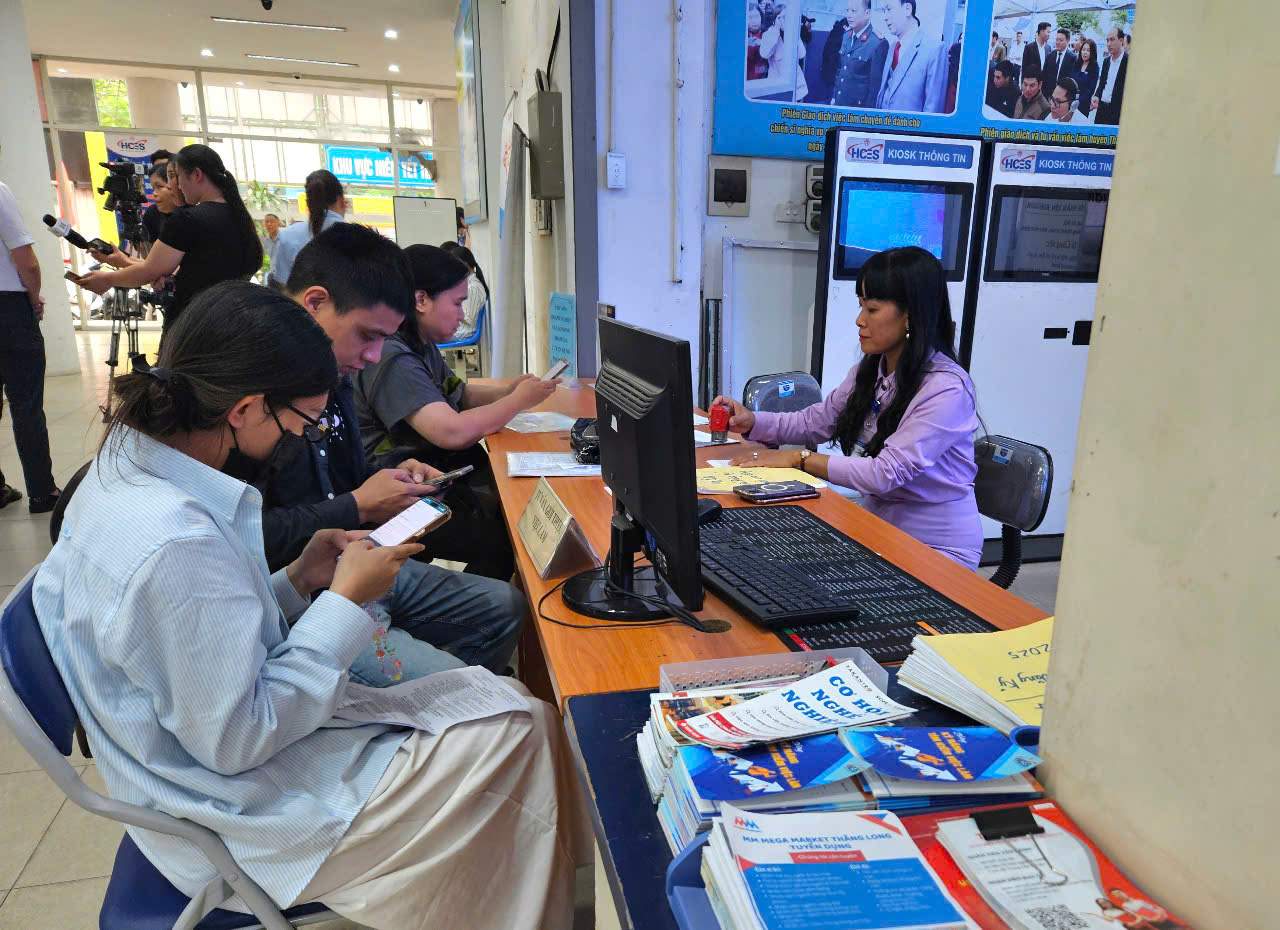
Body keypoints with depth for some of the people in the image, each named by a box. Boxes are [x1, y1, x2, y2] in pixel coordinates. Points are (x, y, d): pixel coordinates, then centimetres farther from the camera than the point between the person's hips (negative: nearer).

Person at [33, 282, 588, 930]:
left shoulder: (122, 470, -1)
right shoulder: (178, 545, -33)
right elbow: (237, 742, -25)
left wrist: (300, 580, -2)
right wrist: (345, 601, -20)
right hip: (245, 814, -9)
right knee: (529, 731, -7)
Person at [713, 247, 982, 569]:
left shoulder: (947, 389, -22)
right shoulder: (870, 371, 2)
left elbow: (885, 473, -25)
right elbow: (816, 422, 10)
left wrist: (799, 459, -20)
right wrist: (752, 422, -7)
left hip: (936, 547, -6)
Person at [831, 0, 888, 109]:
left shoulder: (878, 43, -14)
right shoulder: (847, 36, 7)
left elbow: (876, 83, -13)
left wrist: (868, 112, -13)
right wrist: (834, 98, 13)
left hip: (860, 108, -6)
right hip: (839, 104, 6)